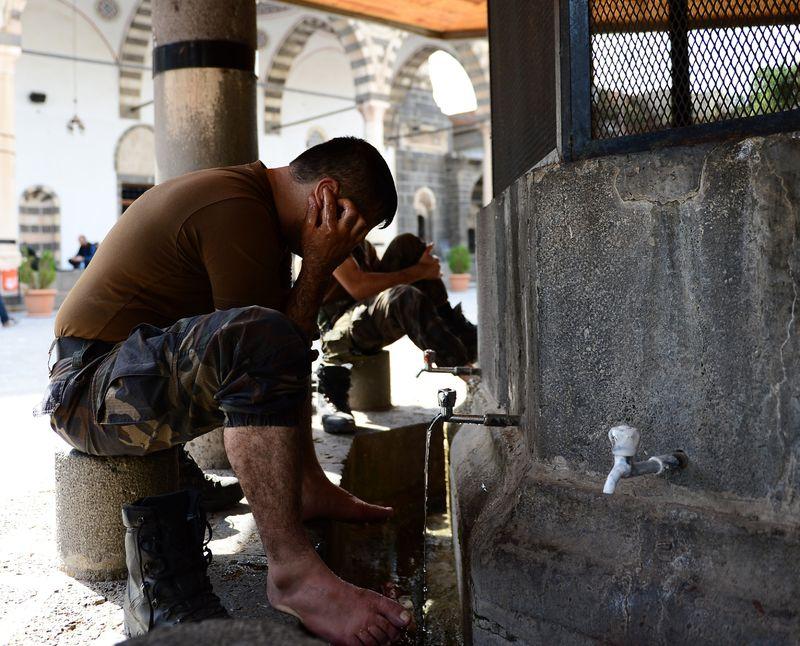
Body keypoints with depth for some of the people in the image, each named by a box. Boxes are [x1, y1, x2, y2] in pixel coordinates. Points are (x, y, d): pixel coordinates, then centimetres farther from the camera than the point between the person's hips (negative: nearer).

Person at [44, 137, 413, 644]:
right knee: (261, 338, -36)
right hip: (92, 392, -11)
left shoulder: (244, 190, 11)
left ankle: (307, 486, 11)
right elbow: (263, 342, -20)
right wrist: (319, 267, -15)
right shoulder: (237, 212, -21)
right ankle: (293, 572, -32)